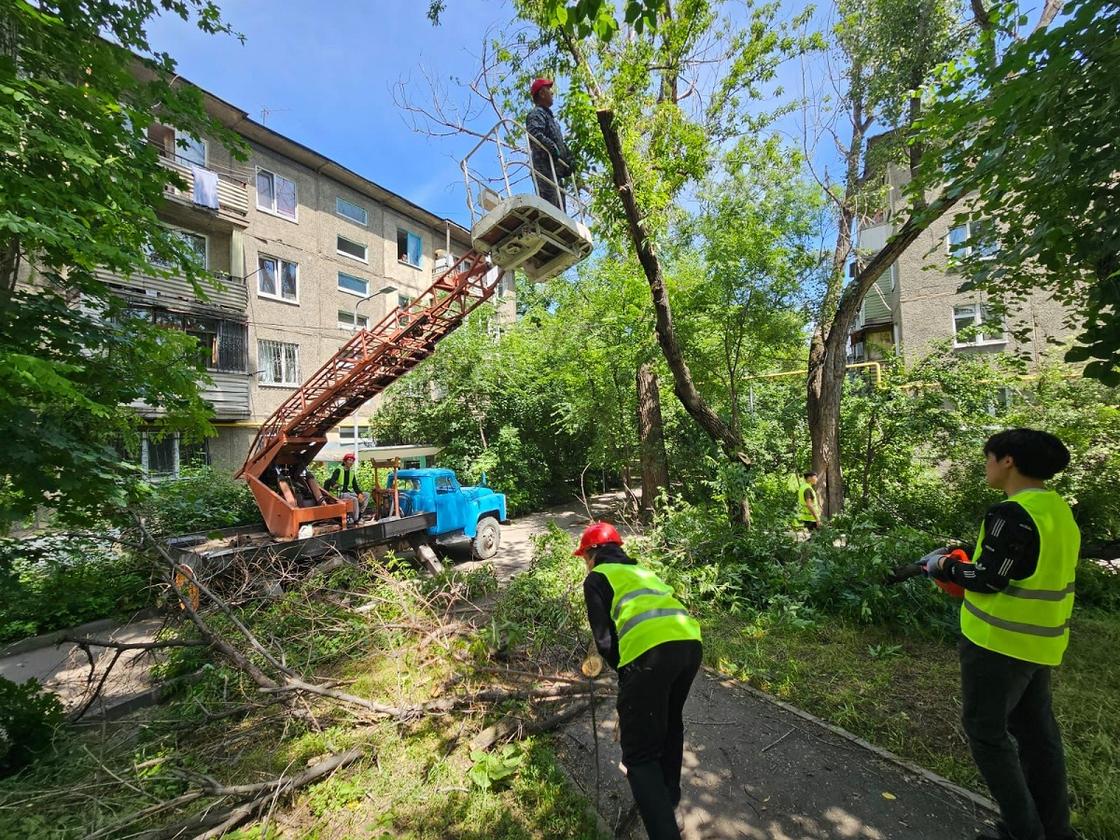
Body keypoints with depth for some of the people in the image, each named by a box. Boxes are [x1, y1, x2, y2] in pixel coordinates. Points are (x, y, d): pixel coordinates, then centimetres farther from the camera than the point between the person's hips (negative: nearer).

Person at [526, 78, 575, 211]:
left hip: (557, 169, 10)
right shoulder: (536, 114, 3)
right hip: (545, 167, -10)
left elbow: (561, 142, 28)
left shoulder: (549, 115, 31)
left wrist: (569, 157, 12)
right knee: (549, 204, -22)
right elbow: (534, 133, -18)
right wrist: (551, 146, -28)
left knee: (560, 208, 5)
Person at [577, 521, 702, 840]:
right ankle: (668, 794, 50)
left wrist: (624, 672, 22)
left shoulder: (597, 577, 10)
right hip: (691, 642, 8)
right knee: (670, 721, 31)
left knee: (640, 754, 7)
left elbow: (604, 637, 5)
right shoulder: (642, 571, 30)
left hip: (652, 650, -8)